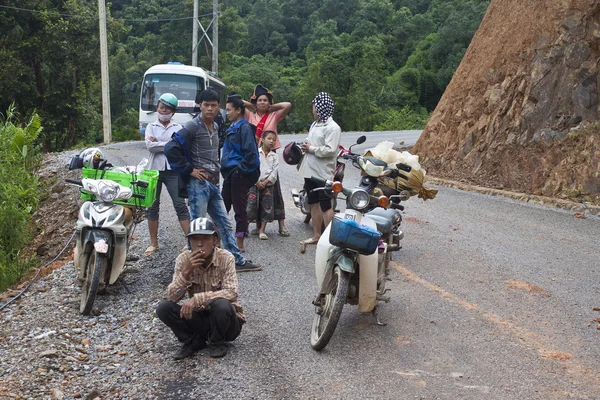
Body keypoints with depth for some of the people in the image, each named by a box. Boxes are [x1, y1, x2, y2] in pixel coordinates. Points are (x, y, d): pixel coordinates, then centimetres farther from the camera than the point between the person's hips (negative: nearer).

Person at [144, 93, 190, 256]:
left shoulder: (178, 128, 9)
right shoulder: (151, 127, 10)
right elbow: (149, 145, -8)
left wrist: (158, 143, -8)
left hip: (173, 170, -1)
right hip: (154, 169, 1)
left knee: (180, 205, -6)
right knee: (152, 206, 5)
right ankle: (154, 243, 14)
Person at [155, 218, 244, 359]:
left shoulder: (225, 258, -17)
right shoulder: (183, 259, -8)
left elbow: (231, 293, -28)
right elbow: (171, 297, -15)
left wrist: (197, 298, -37)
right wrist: (186, 271, -30)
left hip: (225, 320, -3)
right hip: (199, 318, 3)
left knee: (221, 304, -35)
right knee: (163, 308, -18)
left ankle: (217, 342, -5)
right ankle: (194, 341, 2)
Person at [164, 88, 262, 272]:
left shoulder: (215, 127, 14)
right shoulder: (192, 127, -11)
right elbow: (170, 149, -19)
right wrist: (189, 170, -15)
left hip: (214, 183, 8)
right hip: (198, 183, -8)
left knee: (225, 224, 12)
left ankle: (238, 261, 19)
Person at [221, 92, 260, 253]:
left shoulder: (244, 128, -13)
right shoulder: (233, 128, 16)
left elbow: (251, 153, -21)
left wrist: (240, 169, -16)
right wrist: (225, 169, 17)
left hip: (240, 175, -10)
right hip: (230, 174, 10)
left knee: (239, 209, -2)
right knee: (222, 206, 14)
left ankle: (239, 244, 5)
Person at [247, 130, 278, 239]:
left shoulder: (274, 156, 7)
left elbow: (274, 172, 1)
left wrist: (265, 182, -10)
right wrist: (257, 182, -11)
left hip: (268, 184, 2)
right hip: (254, 183, -2)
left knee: (267, 207, 0)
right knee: (251, 205, -5)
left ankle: (262, 230, 7)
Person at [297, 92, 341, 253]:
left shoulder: (332, 128, -13)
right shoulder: (314, 125, 16)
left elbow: (330, 150, -22)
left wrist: (311, 149, -15)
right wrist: (305, 147, 5)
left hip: (323, 173, -9)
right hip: (310, 171, 9)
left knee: (325, 206, -7)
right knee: (313, 203, 14)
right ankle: (316, 235, 24)